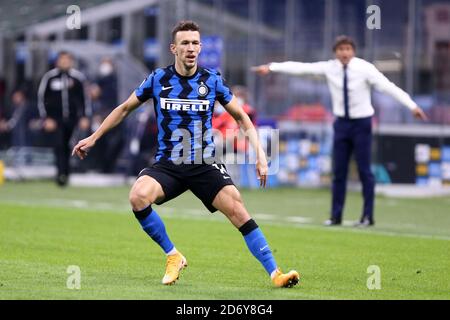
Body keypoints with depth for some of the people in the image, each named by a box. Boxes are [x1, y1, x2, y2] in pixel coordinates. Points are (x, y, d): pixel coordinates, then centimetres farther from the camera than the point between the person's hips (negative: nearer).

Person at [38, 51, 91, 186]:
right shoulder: (49, 77, -1)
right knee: (58, 145, -16)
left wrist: (85, 117, 5)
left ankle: (66, 173, 16)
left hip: (72, 118, 2)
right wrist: (46, 119, -4)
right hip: (55, 118, -2)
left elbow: (85, 98, 12)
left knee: (67, 148, 6)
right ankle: (61, 173, -22)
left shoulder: (78, 77, 3)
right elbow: (41, 98, 3)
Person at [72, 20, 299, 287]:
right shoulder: (158, 79, 0)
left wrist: (259, 152, -1)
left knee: (238, 212, -18)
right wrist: (93, 138, 16)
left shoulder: (212, 80, -1)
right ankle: (172, 256, -8)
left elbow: (241, 117, 10)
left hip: (205, 164, 0)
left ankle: (274, 273, -11)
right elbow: (125, 109, 15)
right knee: (138, 197, -28)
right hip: (167, 164, 0)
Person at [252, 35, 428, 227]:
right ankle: (336, 216, 13)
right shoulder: (329, 68, -5)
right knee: (339, 171, 6)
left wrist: (412, 106, -26)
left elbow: (388, 86, -19)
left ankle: (368, 216, 7)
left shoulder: (365, 68, -13)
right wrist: (271, 68, -14)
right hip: (342, 123, 3)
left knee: (364, 170, -1)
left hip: (362, 123, -3)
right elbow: (300, 67, -9)